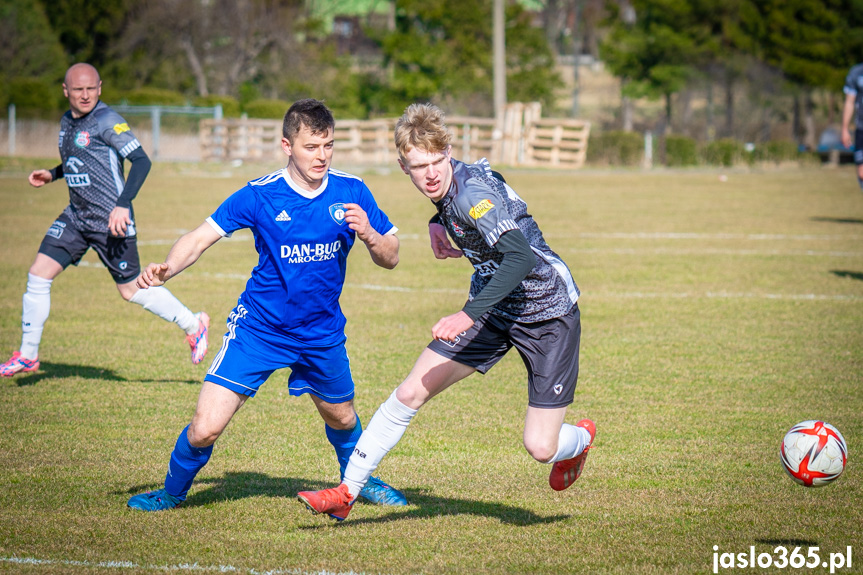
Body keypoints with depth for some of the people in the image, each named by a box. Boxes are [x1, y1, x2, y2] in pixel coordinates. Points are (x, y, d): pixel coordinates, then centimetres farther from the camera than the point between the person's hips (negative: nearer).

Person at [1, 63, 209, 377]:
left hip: (110, 221, -7)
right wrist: (52, 174, 10)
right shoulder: (68, 121, 9)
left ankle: (193, 325, 22)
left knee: (131, 289, 2)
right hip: (76, 217, 7)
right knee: (38, 274, -1)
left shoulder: (107, 121, -15)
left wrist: (123, 205, -31)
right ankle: (28, 355, 9)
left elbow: (141, 161, -22)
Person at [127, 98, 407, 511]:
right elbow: (200, 237, -12)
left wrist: (369, 235, -27)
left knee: (341, 418, 23)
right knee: (205, 428, -12)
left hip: (323, 333, 3)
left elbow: (390, 258, -4)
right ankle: (173, 492, 17)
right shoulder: (260, 195, -15)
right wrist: (165, 270, -31)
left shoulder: (351, 192, -8)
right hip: (258, 330, -3)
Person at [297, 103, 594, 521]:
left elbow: (521, 258, -39)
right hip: (493, 308, 8)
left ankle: (579, 439, 29)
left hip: (549, 315, -8)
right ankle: (346, 493, 9)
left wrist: (469, 314, -45)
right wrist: (439, 226, 4)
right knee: (409, 393, -2)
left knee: (540, 447, -9)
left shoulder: (473, 193, -28)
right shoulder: (448, 190, -1)